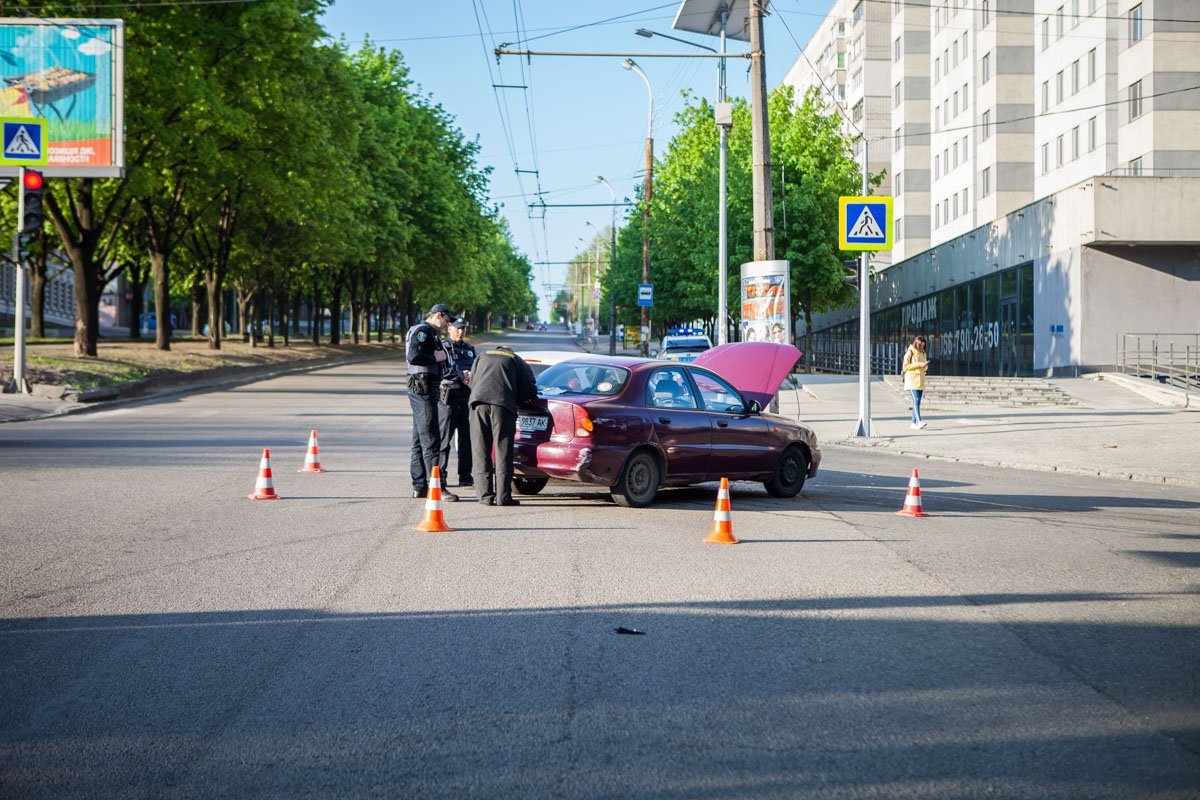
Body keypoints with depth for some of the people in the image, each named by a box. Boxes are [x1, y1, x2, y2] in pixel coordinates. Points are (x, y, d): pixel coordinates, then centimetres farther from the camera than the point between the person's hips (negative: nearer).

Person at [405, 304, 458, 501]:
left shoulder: (430, 334, 21)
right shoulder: (422, 331, -11)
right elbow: (413, 356, -24)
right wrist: (436, 357, -14)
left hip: (425, 389, 11)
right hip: (423, 388, -11)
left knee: (420, 440, 12)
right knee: (431, 440, -12)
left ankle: (419, 486, 16)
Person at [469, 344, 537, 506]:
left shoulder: (482, 356, 28)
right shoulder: (516, 360, 21)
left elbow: (472, 381, 28)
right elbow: (529, 389, 13)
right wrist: (515, 398, 29)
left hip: (478, 401, 2)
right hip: (502, 404, -2)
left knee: (480, 451, 4)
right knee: (502, 450, 0)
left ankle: (485, 496, -1)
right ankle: (503, 496, -5)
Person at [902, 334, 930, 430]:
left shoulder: (923, 354, 17)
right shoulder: (910, 353, -5)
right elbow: (905, 366, -11)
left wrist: (925, 366, 1)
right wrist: (918, 364, -15)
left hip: (920, 380, 7)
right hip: (912, 380, -7)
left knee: (917, 401, 5)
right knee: (916, 400, -18)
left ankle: (913, 423, 8)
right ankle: (919, 421, -29)